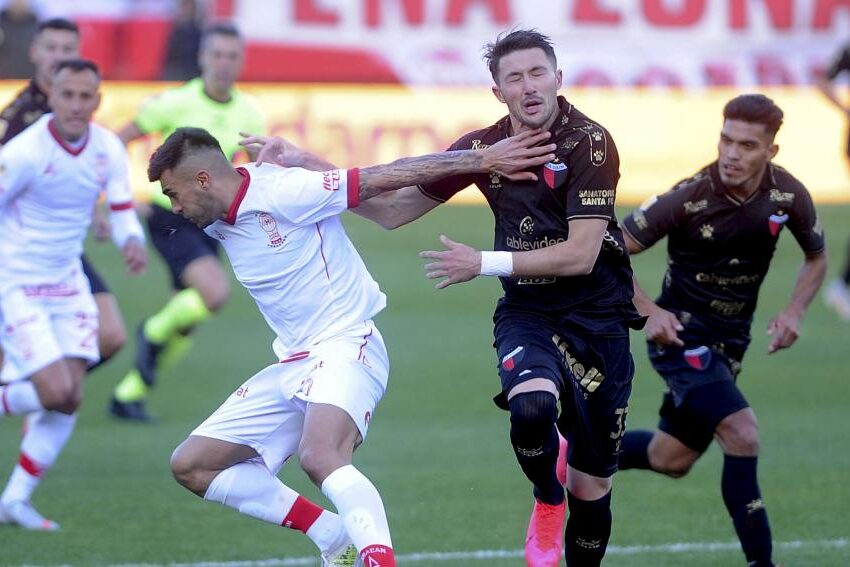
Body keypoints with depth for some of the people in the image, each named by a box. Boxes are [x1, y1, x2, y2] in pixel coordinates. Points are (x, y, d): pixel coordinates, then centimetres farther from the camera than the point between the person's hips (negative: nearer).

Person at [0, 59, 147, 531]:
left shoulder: (108, 149, -4)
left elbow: (122, 212, 2)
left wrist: (133, 241, -20)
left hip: (67, 283, 6)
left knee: (70, 399, 1)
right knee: (54, 392, -17)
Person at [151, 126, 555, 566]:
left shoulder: (284, 191, -16)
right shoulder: (218, 226, 7)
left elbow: (387, 176, -16)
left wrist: (482, 159, -19)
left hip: (346, 347, -10)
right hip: (292, 362, 10)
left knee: (319, 456, -36)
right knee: (191, 466, 6)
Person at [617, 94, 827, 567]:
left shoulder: (789, 195, -11)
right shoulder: (690, 197, -23)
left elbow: (817, 257, 9)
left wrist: (795, 311, -8)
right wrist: (649, 311, -26)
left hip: (729, 342, 6)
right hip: (681, 333, -6)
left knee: (671, 460, 12)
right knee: (743, 436, -23)